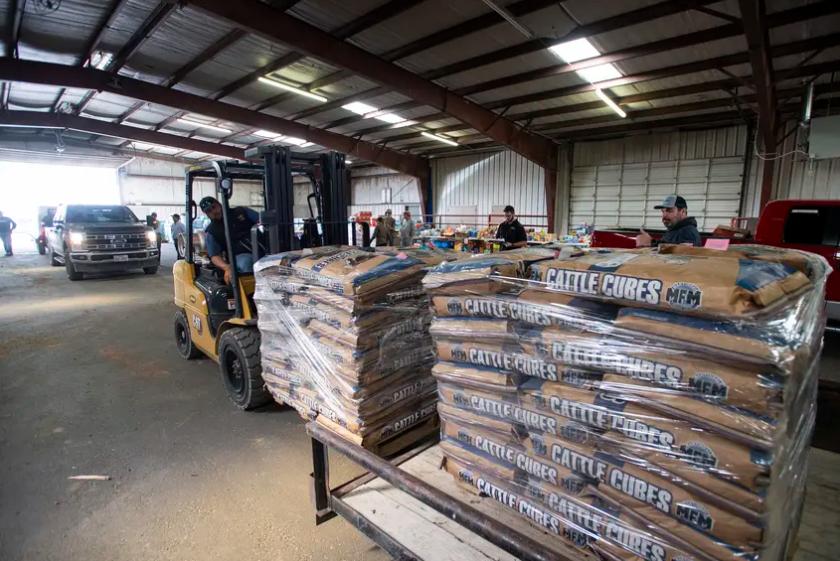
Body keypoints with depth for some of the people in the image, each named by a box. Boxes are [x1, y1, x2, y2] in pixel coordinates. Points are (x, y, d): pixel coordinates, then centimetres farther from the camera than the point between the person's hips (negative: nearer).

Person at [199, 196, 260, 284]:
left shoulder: (240, 211, 14)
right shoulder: (211, 232, 9)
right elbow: (215, 256, 1)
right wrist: (227, 267, -22)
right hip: (240, 255, -2)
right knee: (246, 262, -37)